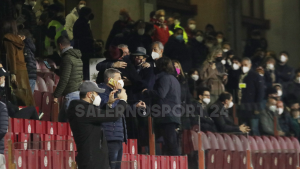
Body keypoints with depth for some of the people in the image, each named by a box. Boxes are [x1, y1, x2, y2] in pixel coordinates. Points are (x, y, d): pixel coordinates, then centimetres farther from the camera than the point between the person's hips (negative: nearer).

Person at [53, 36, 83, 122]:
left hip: (72, 94, -10)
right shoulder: (78, 58, 18)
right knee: (62, 118, 13)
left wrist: (56, 95, -13)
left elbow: (64, 79, -17)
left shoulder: (67, 58, -11)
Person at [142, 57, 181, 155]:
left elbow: (160, 94, -19)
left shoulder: (165, 78, -6)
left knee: (171, 144, -12)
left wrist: (146, 92, -5)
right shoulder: (174, 79, 25)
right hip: (175, 116, 10)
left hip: (167, 117, -10)